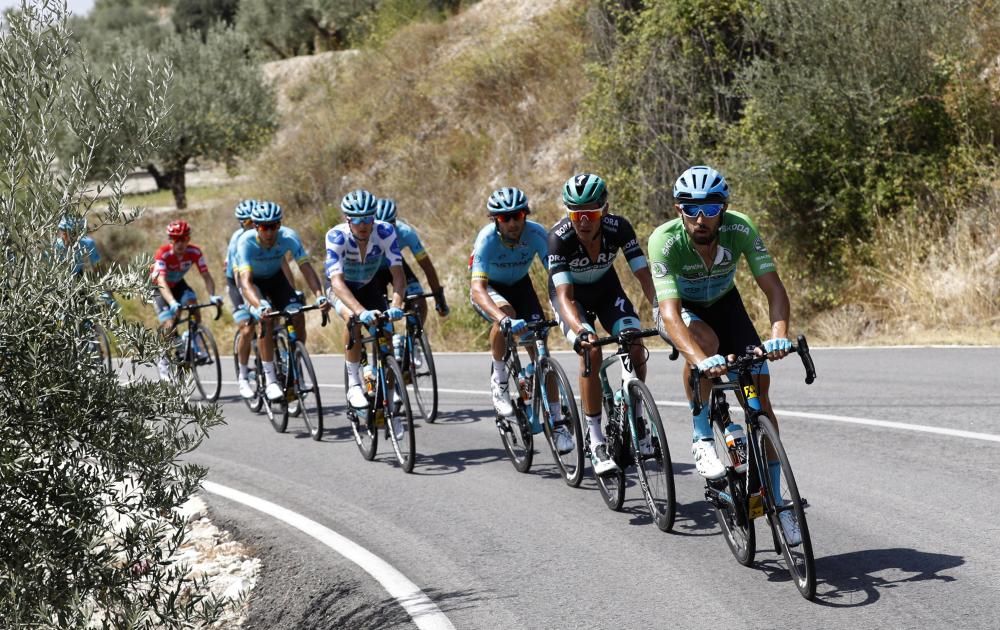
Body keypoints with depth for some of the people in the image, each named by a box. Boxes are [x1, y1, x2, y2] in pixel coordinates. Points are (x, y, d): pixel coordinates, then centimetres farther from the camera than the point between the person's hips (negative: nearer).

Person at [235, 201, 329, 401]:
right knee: (266, 319, -27)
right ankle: (270, 380, -21)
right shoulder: (246, 242, -35)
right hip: (252, 280, -3)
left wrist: (320, 296, -52)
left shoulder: (289, 237, -29)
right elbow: (246, 281, -44)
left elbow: (306, 268, -35)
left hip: (275, 277, 3)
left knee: (298, 317, -16)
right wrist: (260, 307, -62)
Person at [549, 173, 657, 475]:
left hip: (605, 287, 2)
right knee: (591, 351, -26)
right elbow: (565, 295, -39)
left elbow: (645, 277, -29)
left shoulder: (619, 227, -29)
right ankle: (596, 441, -17)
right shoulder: (559, 237, -34)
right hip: (570, 293, -2)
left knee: (635, 347, -20)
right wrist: (580, 330, -58)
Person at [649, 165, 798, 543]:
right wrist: (701, 361, -60)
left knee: (759, 386, -12)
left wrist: (779, 334, -52)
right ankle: (702, 440, -19)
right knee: (705, 339, -37)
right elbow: (670, 313, -43)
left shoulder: (740, 229, -29)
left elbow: (773, 288, -32)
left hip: (724, 304, 2)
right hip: (681, 310, -2)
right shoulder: (665, 241, -35)